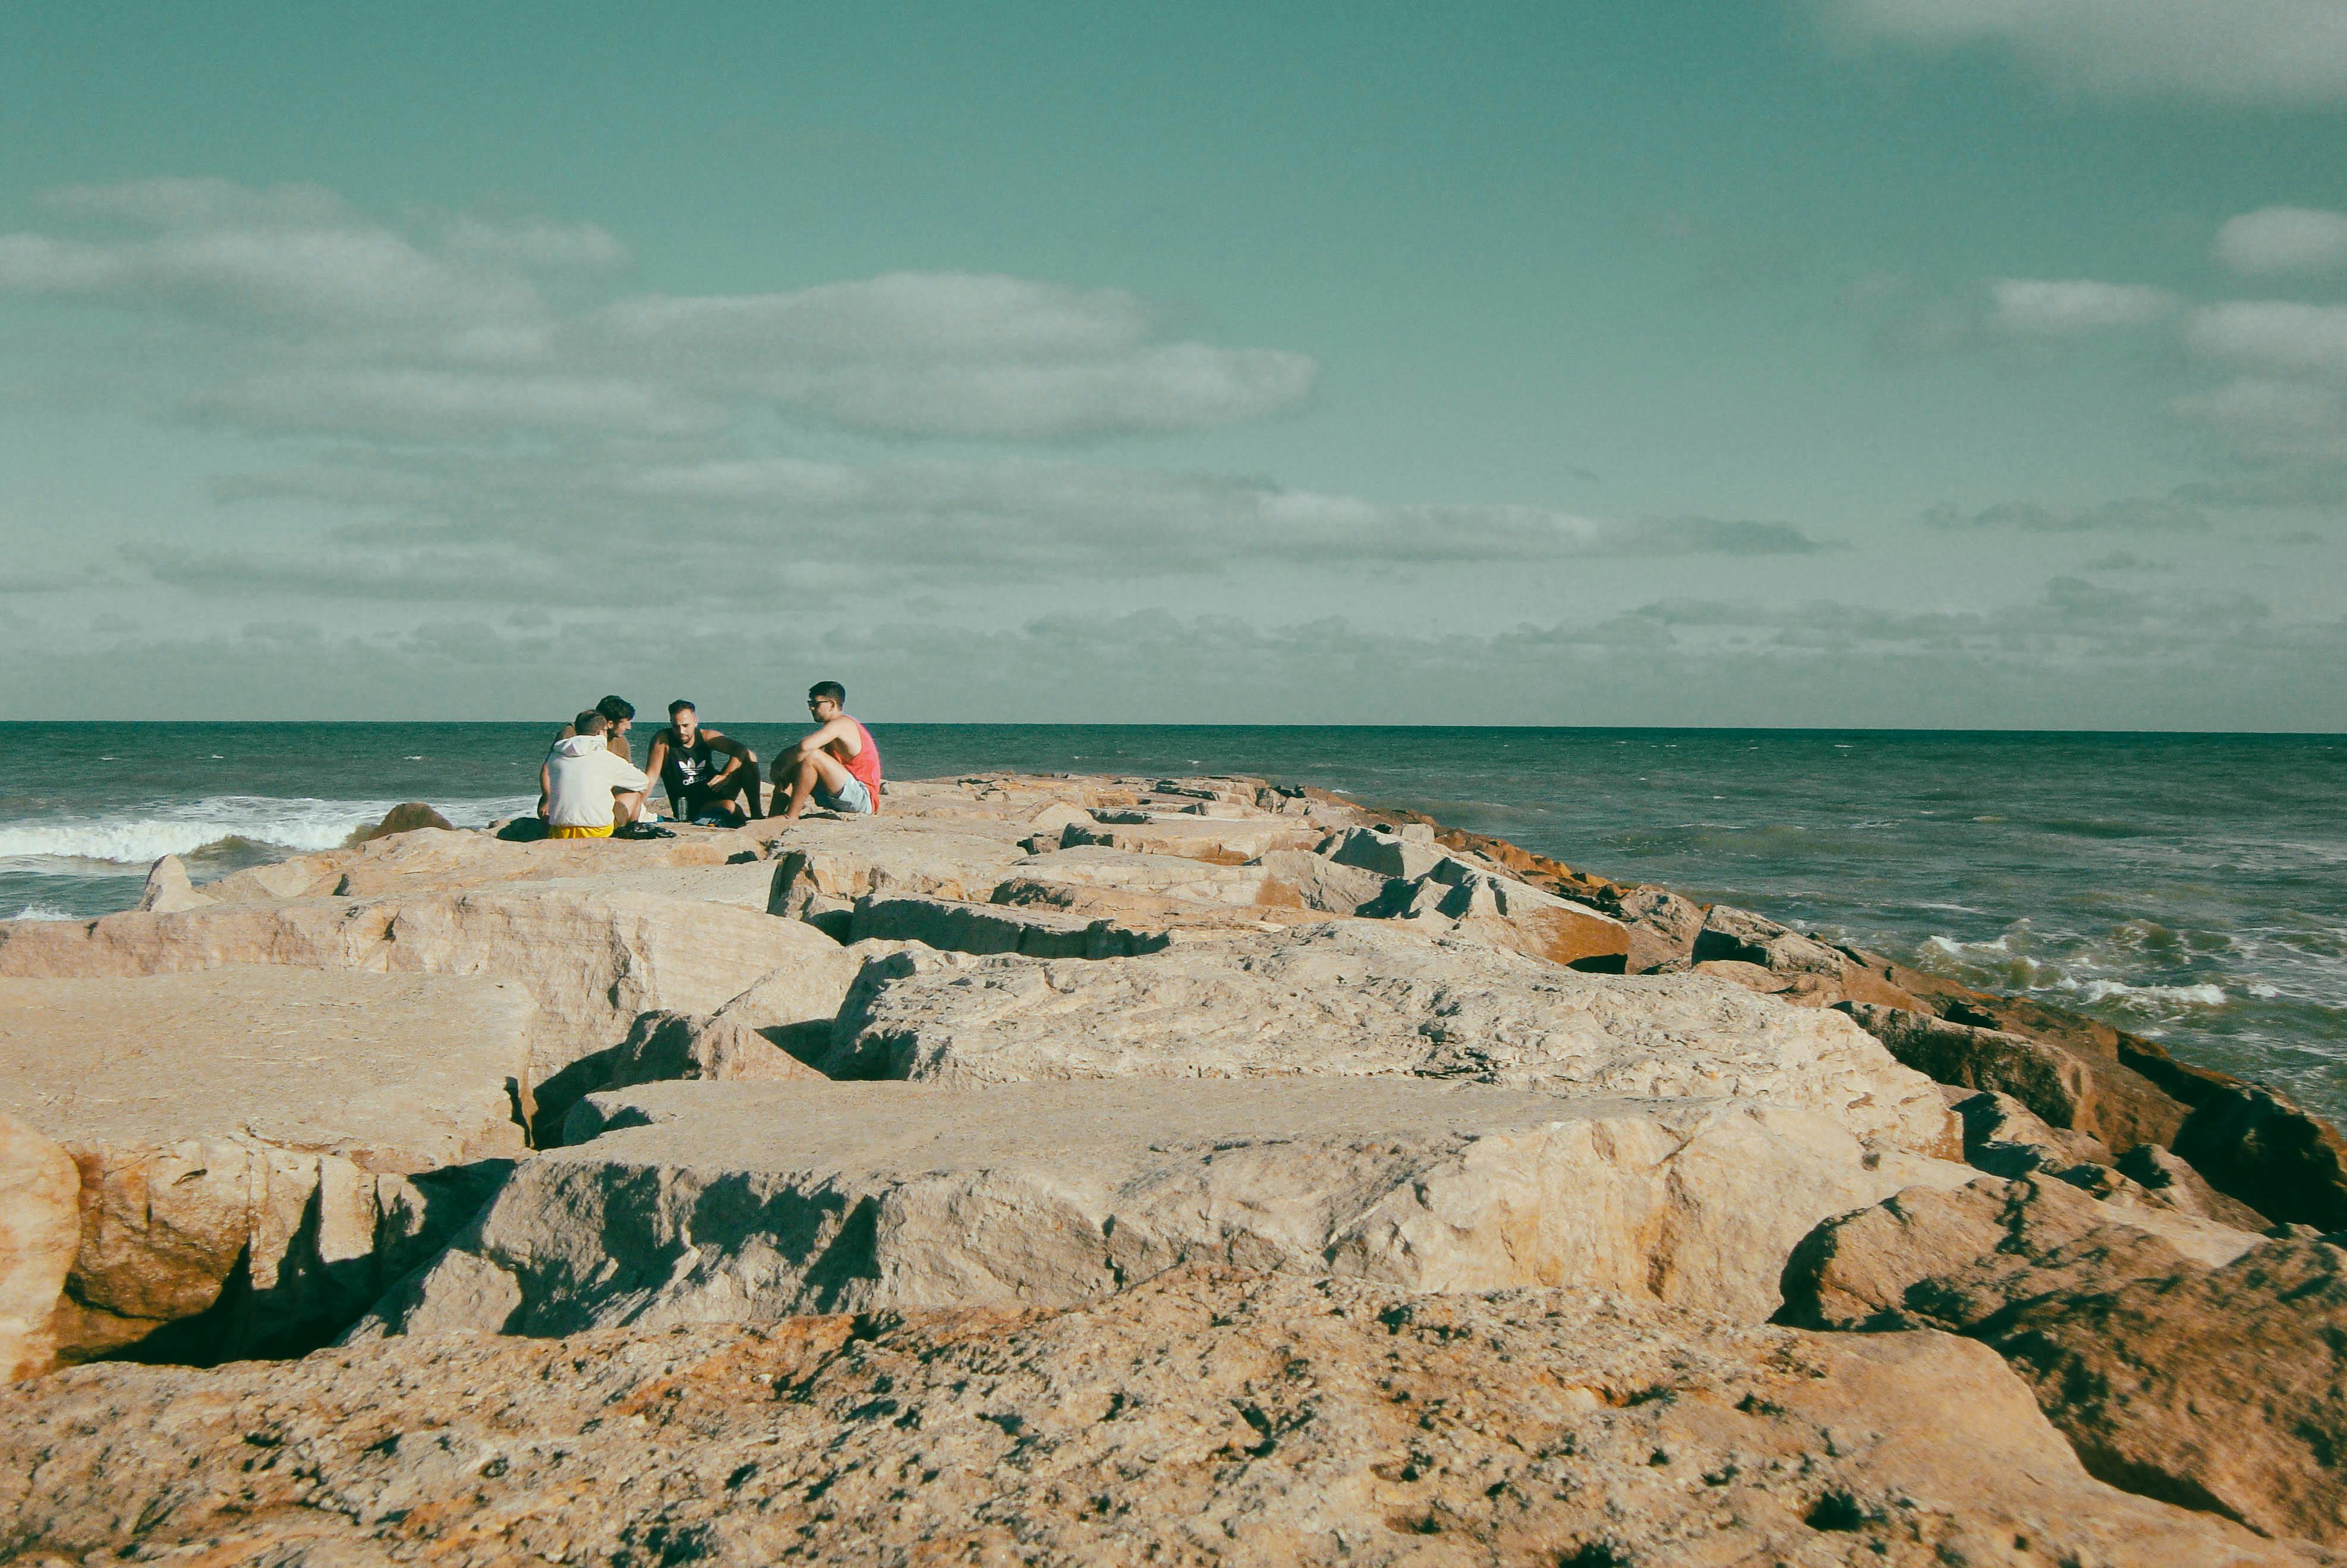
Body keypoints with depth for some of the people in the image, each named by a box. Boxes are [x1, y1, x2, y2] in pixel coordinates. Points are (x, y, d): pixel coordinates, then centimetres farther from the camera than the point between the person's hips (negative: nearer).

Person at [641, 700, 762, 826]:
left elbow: (741, 750, -15)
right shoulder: (663, 740, -10)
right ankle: (745, 822, 0)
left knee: (749, 758, -11)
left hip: (715, 793, 4)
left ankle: (756, 814, -6)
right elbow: (651, 776, -16)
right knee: (730, 808, -34)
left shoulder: (707, 737, -3)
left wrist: (725, 775, -31)